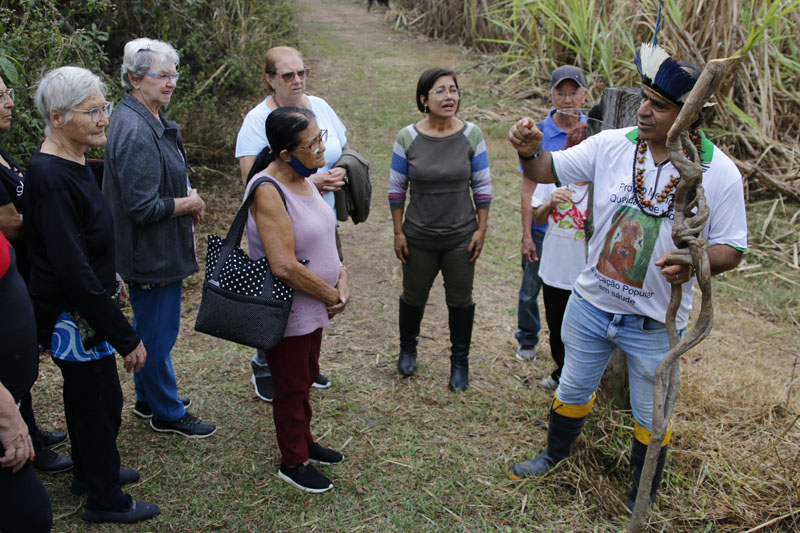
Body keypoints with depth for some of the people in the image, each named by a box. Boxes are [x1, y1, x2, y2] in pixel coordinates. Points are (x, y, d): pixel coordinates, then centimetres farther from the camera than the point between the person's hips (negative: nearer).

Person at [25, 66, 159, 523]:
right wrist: (126, 338, -27)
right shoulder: (52, 180, -28)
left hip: (84, 303, 9)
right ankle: (105, 500, 26)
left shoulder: (73, 163, 2)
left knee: (86, 393, 24)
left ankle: (91, 472, 45)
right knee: (102, 401, 6)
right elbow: (73, 271, -31)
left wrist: (108, 276, 25)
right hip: (73, 315, -9)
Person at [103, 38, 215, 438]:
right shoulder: (135, 133, -26)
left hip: (154, 252, 11)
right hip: (153, 254, -11)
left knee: (149, 327, 23)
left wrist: (187, 201, 5)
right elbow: (143, 208, -28)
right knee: (159, 333, 5)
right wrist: (190, 203, -14)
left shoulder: (149, 119, 8)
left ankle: (148, 400, 40)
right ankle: (167, 414, 22)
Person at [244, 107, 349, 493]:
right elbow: (285, 266, -32)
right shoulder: (268, 192, -27)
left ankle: (303, 441, 46)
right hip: (287, 312, -8)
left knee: (306, 376, 24)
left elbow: (323, 234, 13)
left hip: (314, 305, 9)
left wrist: (341, 279, -3)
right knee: (291, 386, 10)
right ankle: (293, 462, 30)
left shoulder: (303, 178, 1)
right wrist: (331, 295, -19)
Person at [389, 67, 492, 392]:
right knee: (414, 296, 16)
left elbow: (483, 186, 0)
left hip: (461, 236, 0)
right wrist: (398, 233, -2)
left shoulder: (471, 135, -6)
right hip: (419, 237, 0)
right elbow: (396, 189, -1)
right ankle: (408, 349, 43)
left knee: (460, 300, 10)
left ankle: (460, 361, 30)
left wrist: (481, 230, -3)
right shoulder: (408, 138, -7)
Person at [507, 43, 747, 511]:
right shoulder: (612, 145, -10)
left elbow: (731, 248, -9)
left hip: (656, 323, -2)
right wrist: (531, 151, -27)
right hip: (591, 303, 2)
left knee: (651, 417, 16)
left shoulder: (719, 173, -15)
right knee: (573, 390, 23)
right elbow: (546, 171, -3)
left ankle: (642, 500, 42)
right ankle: (556, 454, 52)